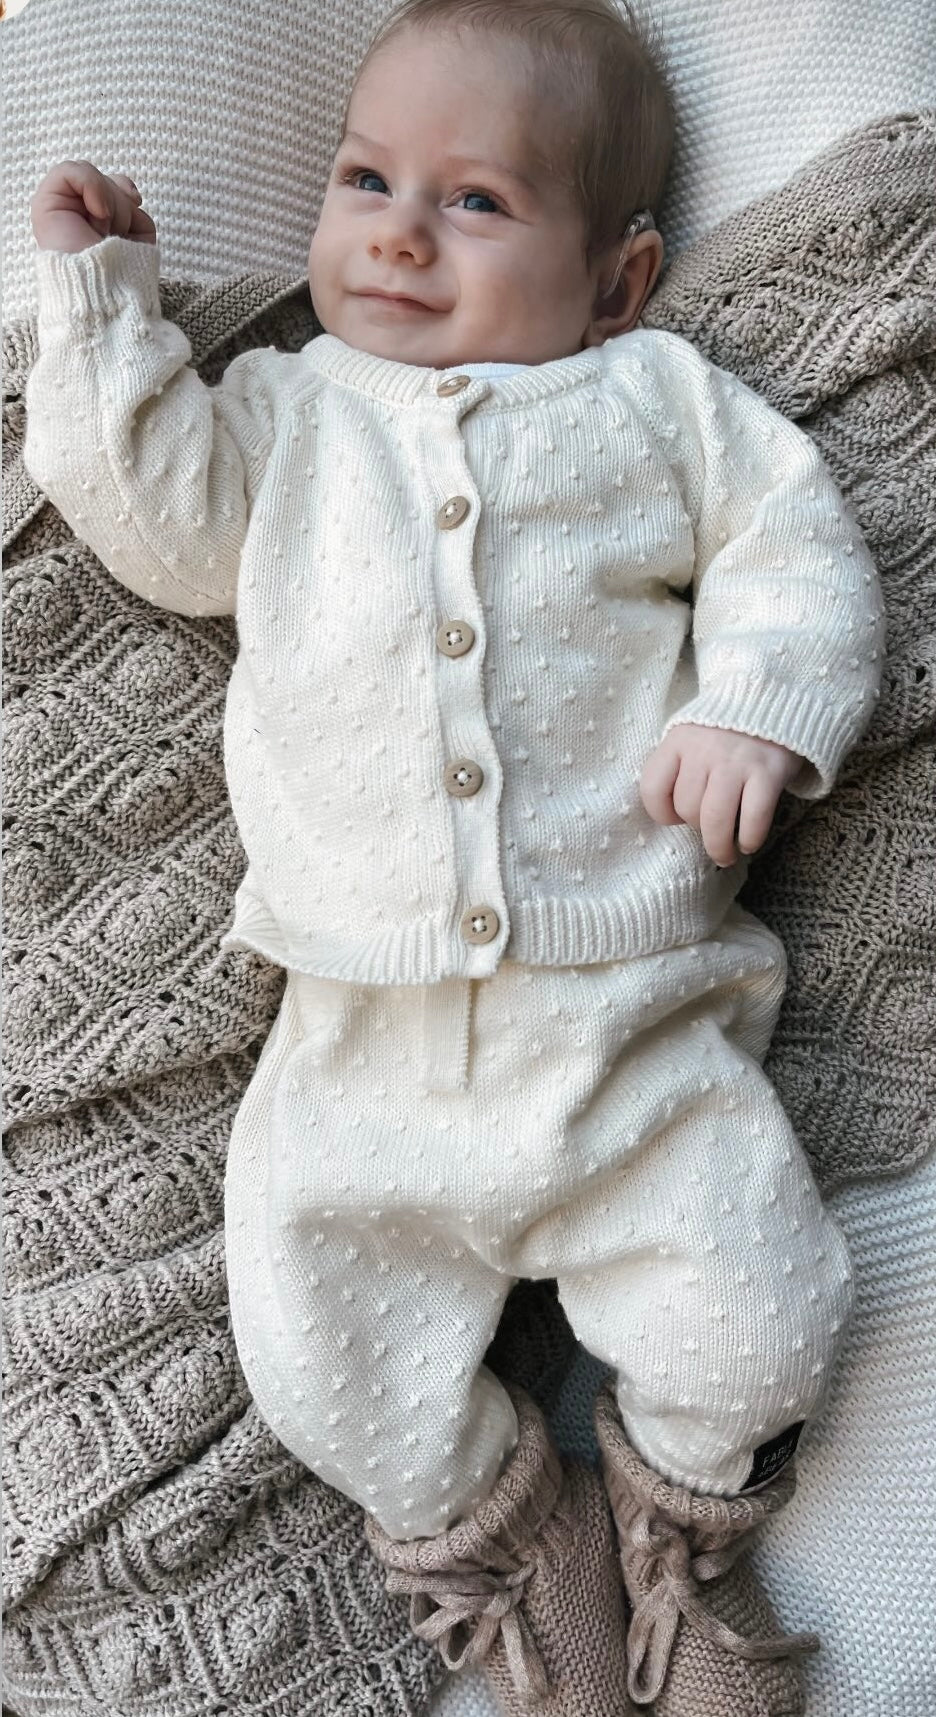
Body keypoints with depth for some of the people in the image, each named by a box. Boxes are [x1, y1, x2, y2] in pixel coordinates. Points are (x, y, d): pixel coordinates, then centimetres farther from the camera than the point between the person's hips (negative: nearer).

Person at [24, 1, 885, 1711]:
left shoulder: (659, 399, 11)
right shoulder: (283, 416, 16)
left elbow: (797, 551, 6)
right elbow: (153, 502, 4)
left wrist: (756, 707, -11)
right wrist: (99, 288, 5)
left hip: (633, 1012, -1)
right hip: (368, 1037, 2)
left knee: (753, 1321, -3)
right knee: (324, 1360, -1)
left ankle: (679, 1528, 32)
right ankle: (504, 1542, 30)